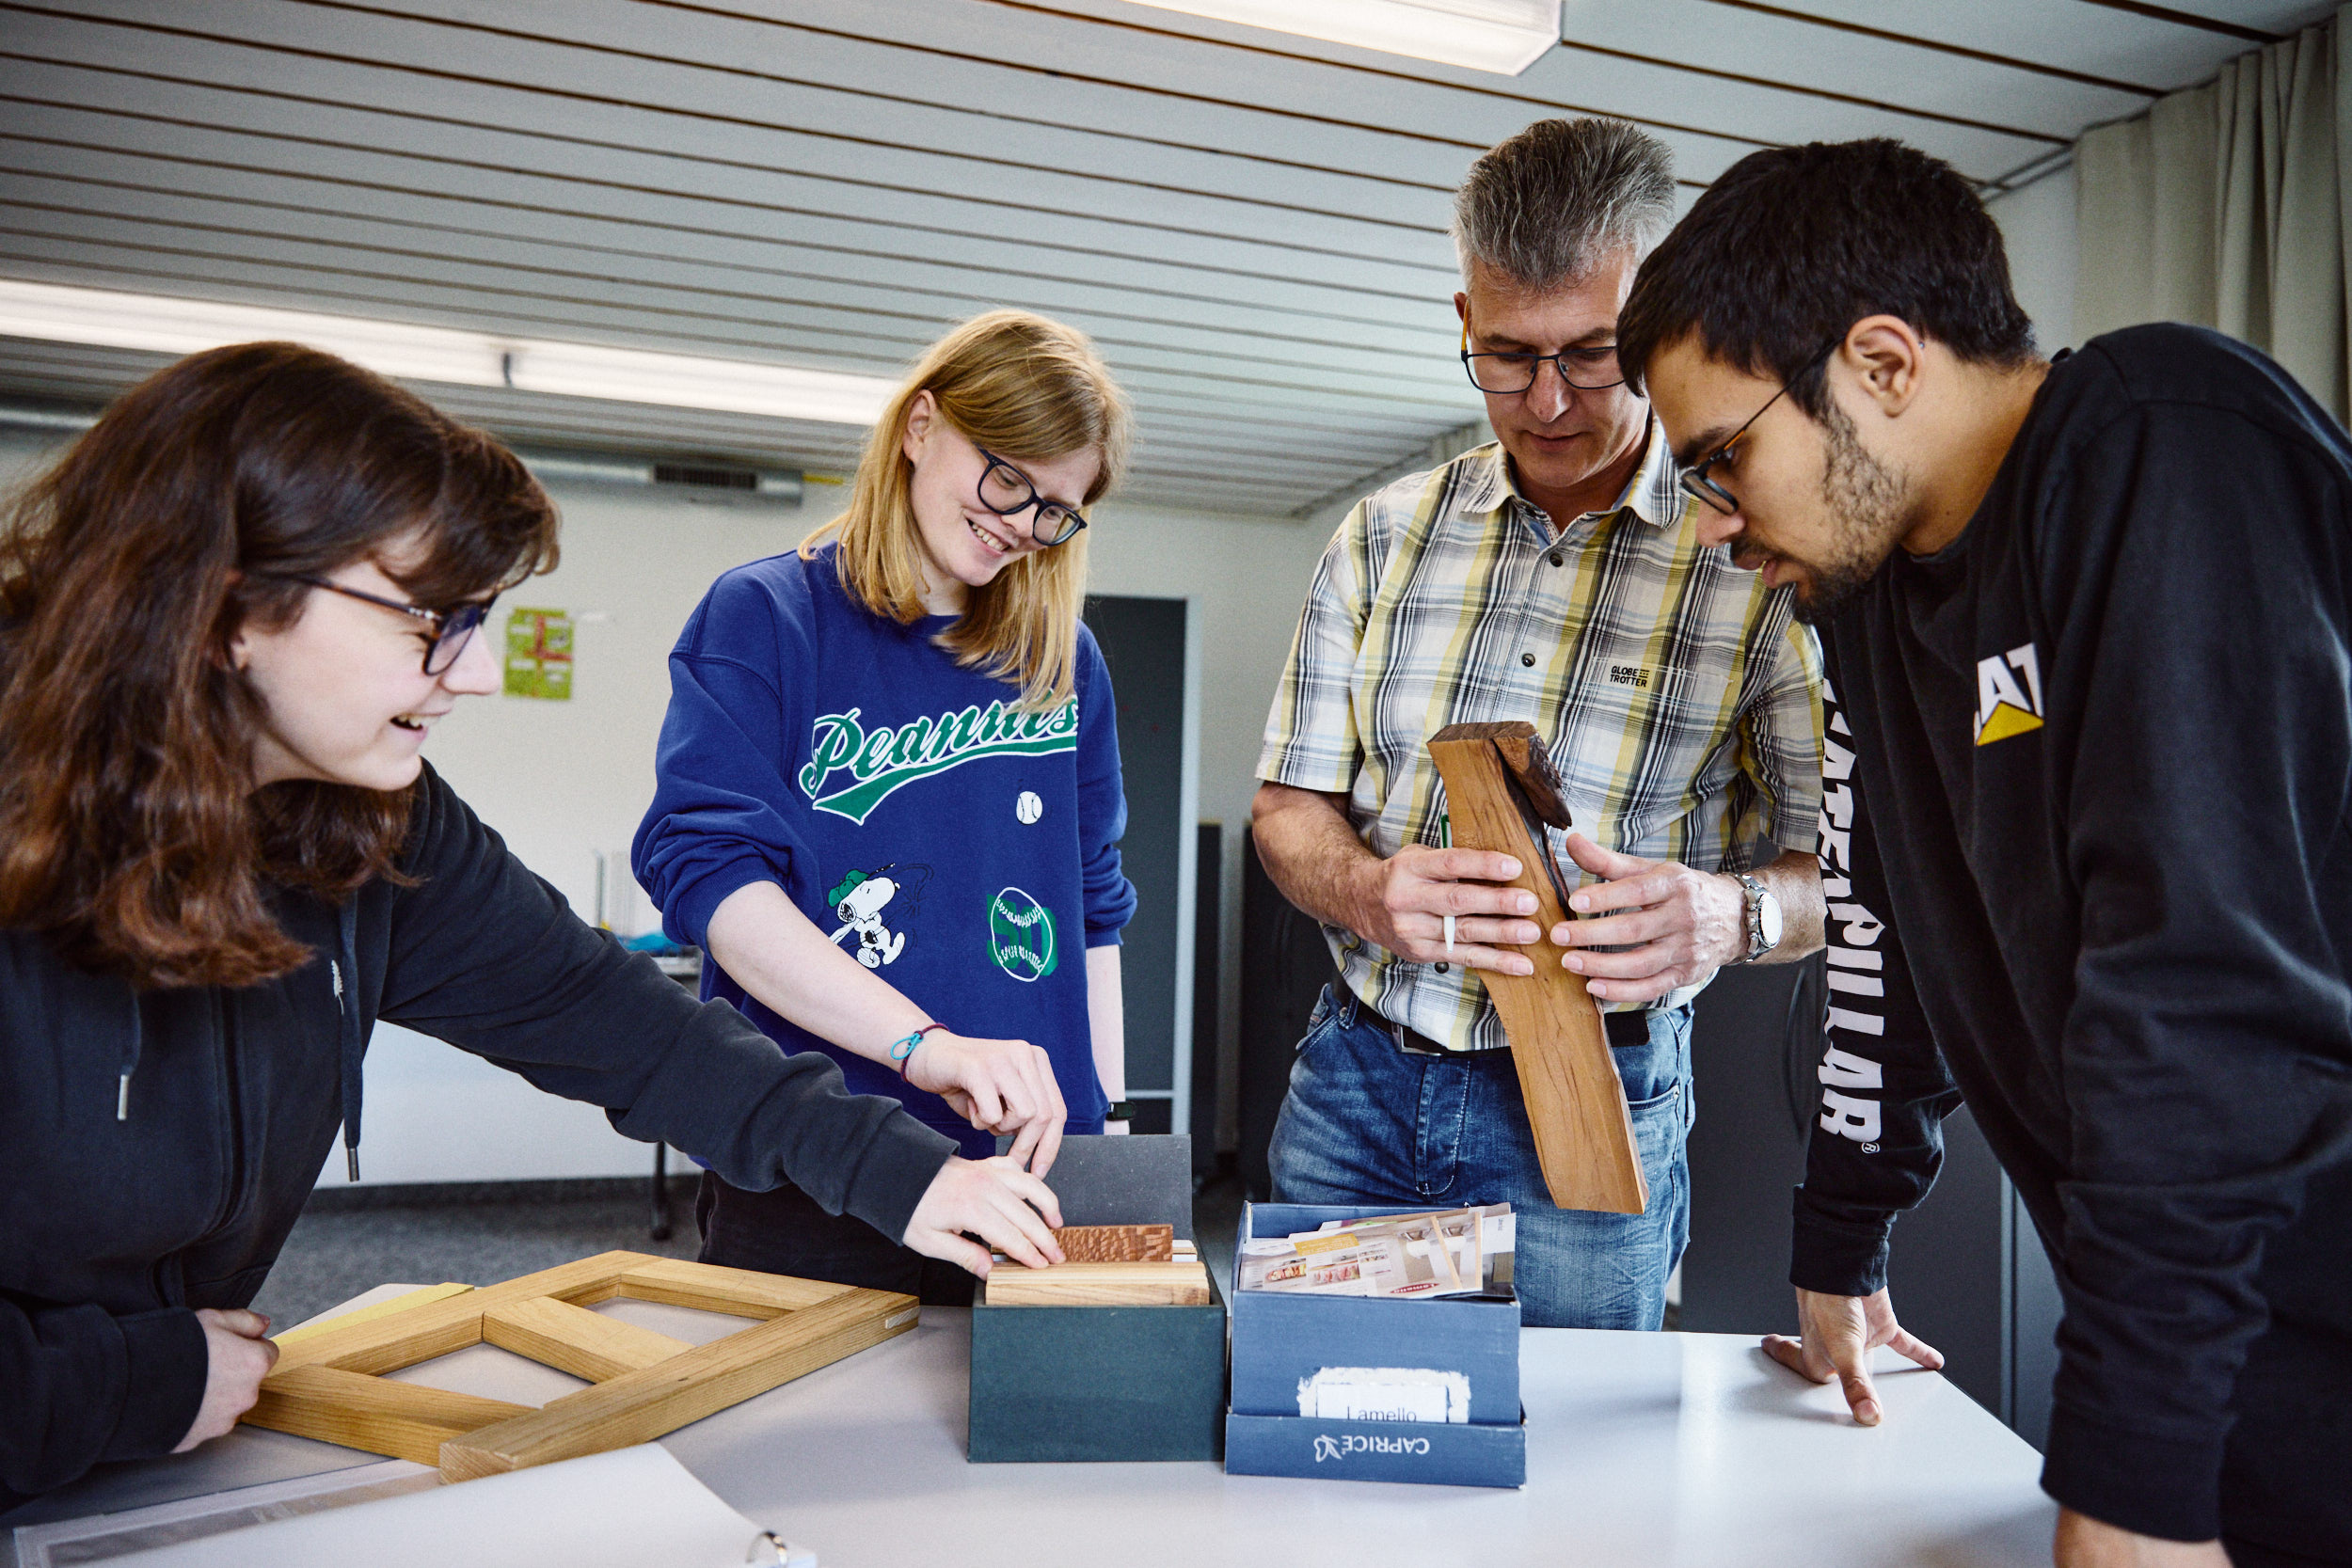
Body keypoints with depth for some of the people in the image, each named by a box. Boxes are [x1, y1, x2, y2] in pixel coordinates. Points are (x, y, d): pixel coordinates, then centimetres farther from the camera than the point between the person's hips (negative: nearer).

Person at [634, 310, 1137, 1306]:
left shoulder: (1065, 662, 11)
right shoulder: (762, 617, -2)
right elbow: (706, 868, -15)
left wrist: (1103, 1118, 8)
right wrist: (925, 1043, -25)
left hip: (1028, 1161, 4)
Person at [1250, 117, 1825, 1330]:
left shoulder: (1753, 560, -7)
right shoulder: (1385, 535, 3)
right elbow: (1291, 806, 4)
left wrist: (1730, 914, -28)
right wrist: (1374, 897, -19)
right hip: (1354, 1079, 3)